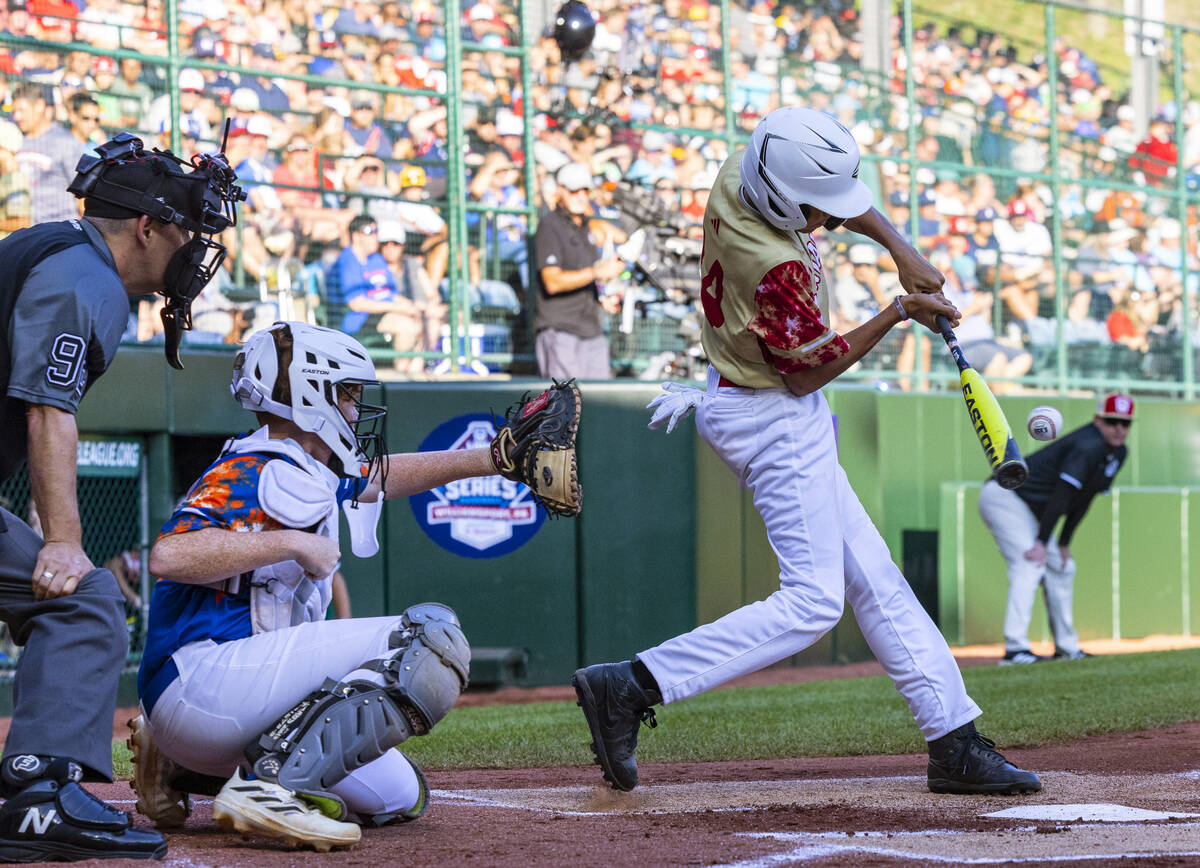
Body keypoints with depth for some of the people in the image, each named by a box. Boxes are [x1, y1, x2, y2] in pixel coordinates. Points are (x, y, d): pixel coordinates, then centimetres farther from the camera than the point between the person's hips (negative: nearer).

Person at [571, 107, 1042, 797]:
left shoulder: (739, 173, -6)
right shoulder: (775, 268, -31)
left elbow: (847, 197, 13)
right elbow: (806, 374, -18)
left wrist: (901, 250, -1)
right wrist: (900, 313, -13)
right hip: (777, 422, -10)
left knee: (873, 579, 10)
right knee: (812, 602, -12)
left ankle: (955, 741, 12)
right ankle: (630, 688, -16)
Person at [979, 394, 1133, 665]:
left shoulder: (1118, 453, 8)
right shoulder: (1087, 447, -24)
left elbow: (1083, 499, 13)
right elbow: (1061, 495, -29)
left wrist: (1064, 543, 11)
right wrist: (1042, 542, -31)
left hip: (1029, 510, 11)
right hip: (1004, 497, -11)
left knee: (1061, 567, 13)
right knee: (1030, 565, -22)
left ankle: (1067, 648, 21)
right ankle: (1015, 648, -29)